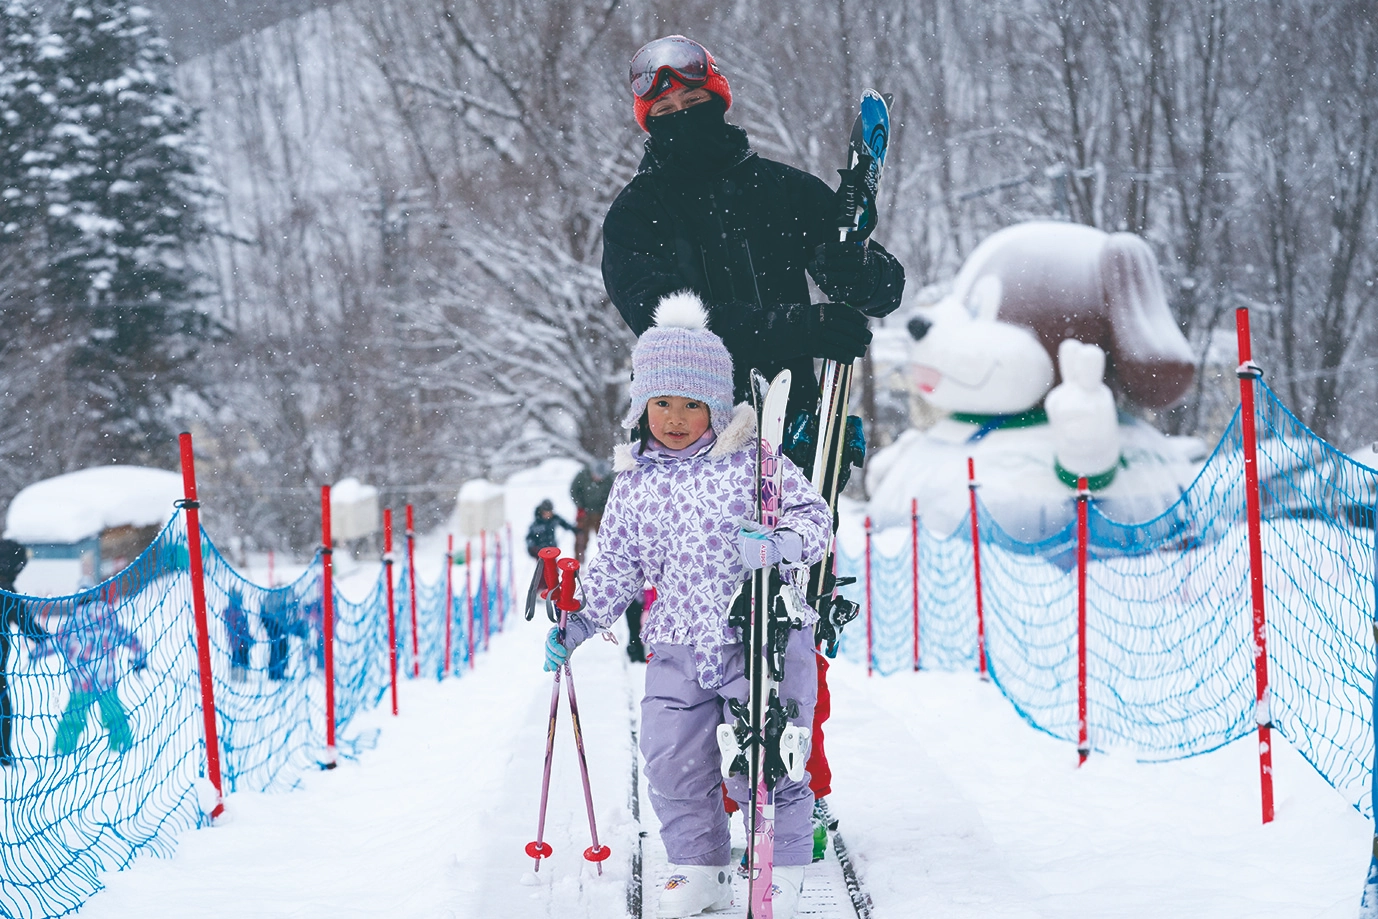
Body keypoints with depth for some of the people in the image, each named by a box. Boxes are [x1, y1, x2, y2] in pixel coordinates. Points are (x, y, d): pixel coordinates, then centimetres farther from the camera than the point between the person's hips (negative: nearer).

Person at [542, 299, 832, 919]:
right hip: (677, 645, 4)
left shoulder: (751, 460, -5)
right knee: (671, 761, 3)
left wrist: (776, 545, -29)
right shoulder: (633, 482, 7)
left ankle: (782, 868, 12)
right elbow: (616, 564, 16)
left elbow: (811, 515, -9)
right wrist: (583, 621, 7)